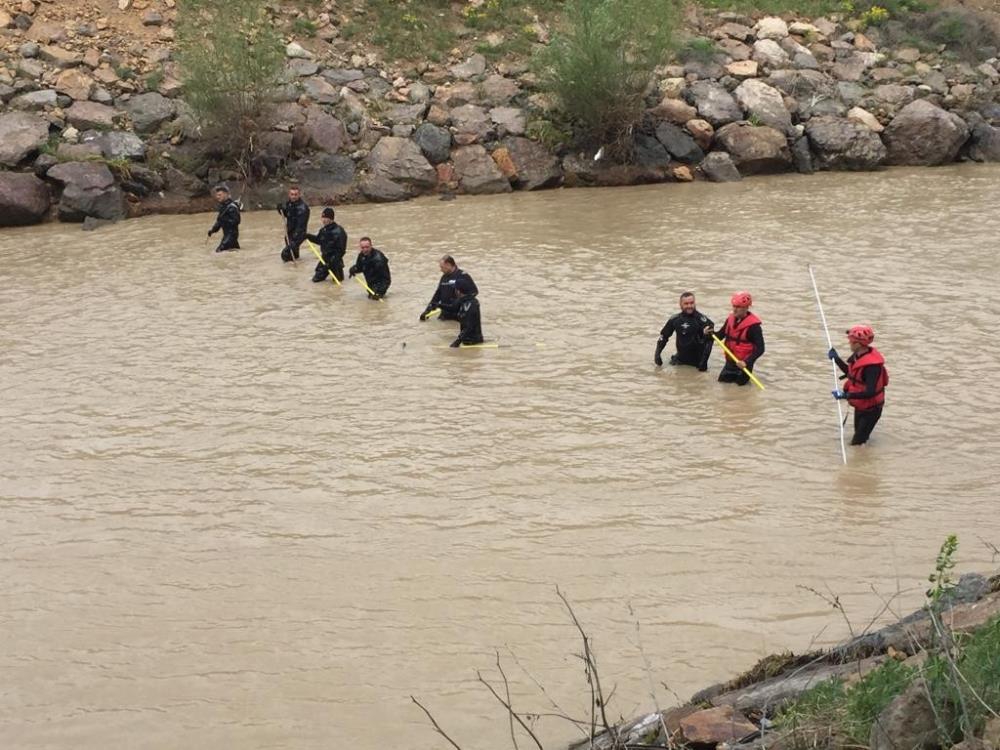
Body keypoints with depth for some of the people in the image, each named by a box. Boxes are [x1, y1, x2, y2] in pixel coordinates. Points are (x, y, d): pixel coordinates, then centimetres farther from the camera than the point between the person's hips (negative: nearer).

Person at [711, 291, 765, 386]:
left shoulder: (753, 325, -21)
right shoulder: (730, 319, -1)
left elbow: (760, 349, -22)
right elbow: (721, 335, 10)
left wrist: (746, 362, -31)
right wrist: (711, 334, -13)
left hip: (743, 363, -6)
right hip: (730, 361, 6)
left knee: (739, 384, 4)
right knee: (722, 381, 13)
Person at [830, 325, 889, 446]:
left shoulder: (872, 365, -34)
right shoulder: (857, 356, -6)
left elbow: (870, 392, -37)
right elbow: (851, 373, 14)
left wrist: (846, 395, -39)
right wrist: (836, 359, 9)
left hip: (871, 408, -9)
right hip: (860, 405, 9)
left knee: (857, 443, -5)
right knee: (859, 432, 27)